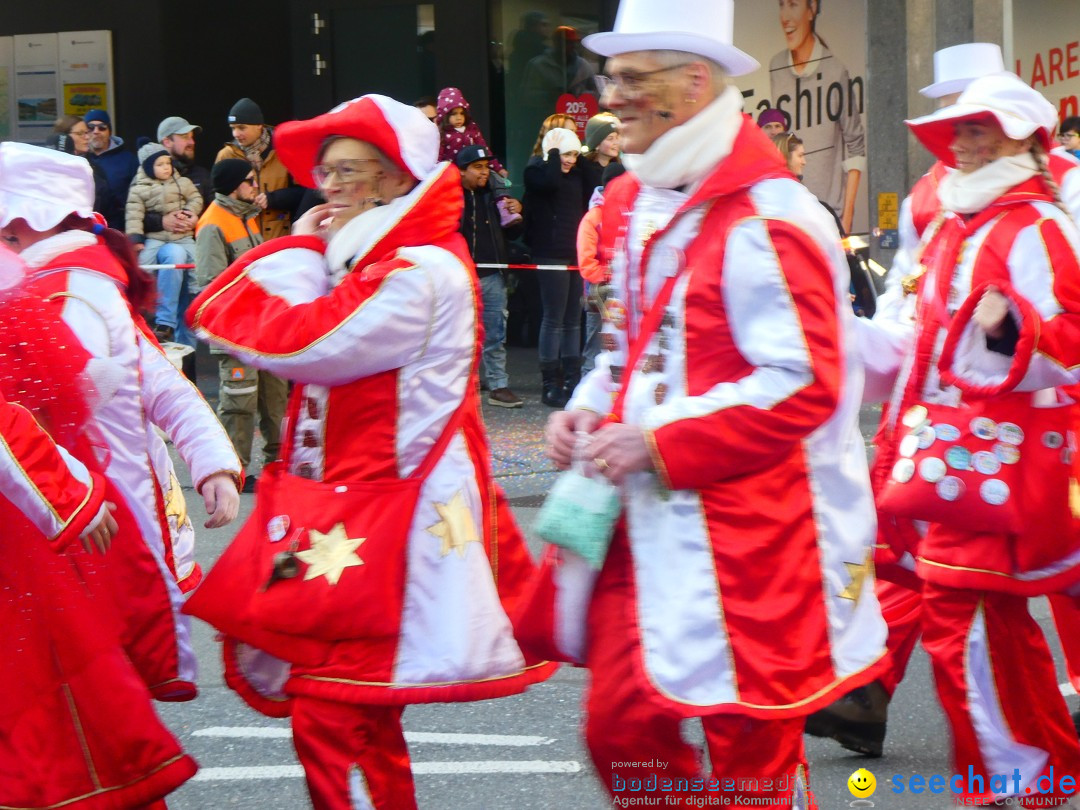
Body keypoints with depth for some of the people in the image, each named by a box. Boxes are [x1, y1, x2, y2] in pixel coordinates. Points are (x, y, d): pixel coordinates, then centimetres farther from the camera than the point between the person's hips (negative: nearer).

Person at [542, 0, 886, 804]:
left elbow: (805, 384, -22)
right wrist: (592, 408, 3)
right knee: (620, 731, 8)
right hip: (649, 526, 8)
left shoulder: (764, 217, -16)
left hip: (746, 538, -8)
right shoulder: (636, 202, 12)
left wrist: (660, 445, -21)